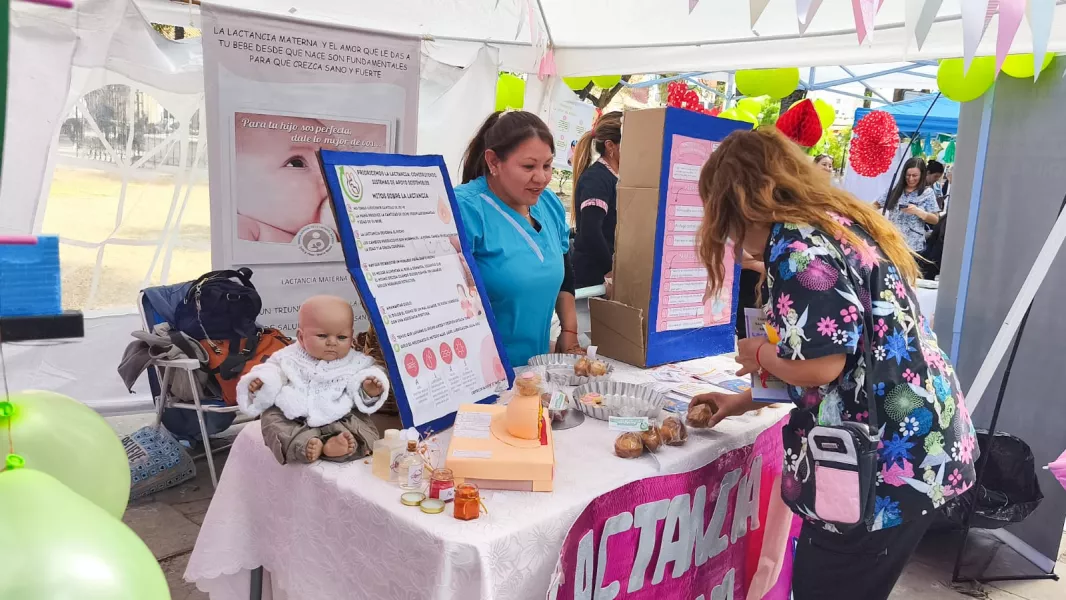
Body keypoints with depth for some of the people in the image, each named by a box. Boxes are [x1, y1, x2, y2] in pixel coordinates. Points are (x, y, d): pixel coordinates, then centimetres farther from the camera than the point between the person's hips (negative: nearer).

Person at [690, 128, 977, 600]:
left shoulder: (795, 244, -18)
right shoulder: (839, 223, 12)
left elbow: (821, 366, -25)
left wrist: (759, 354, -3)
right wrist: (745, 400, 22)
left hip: (888, 462, -10)